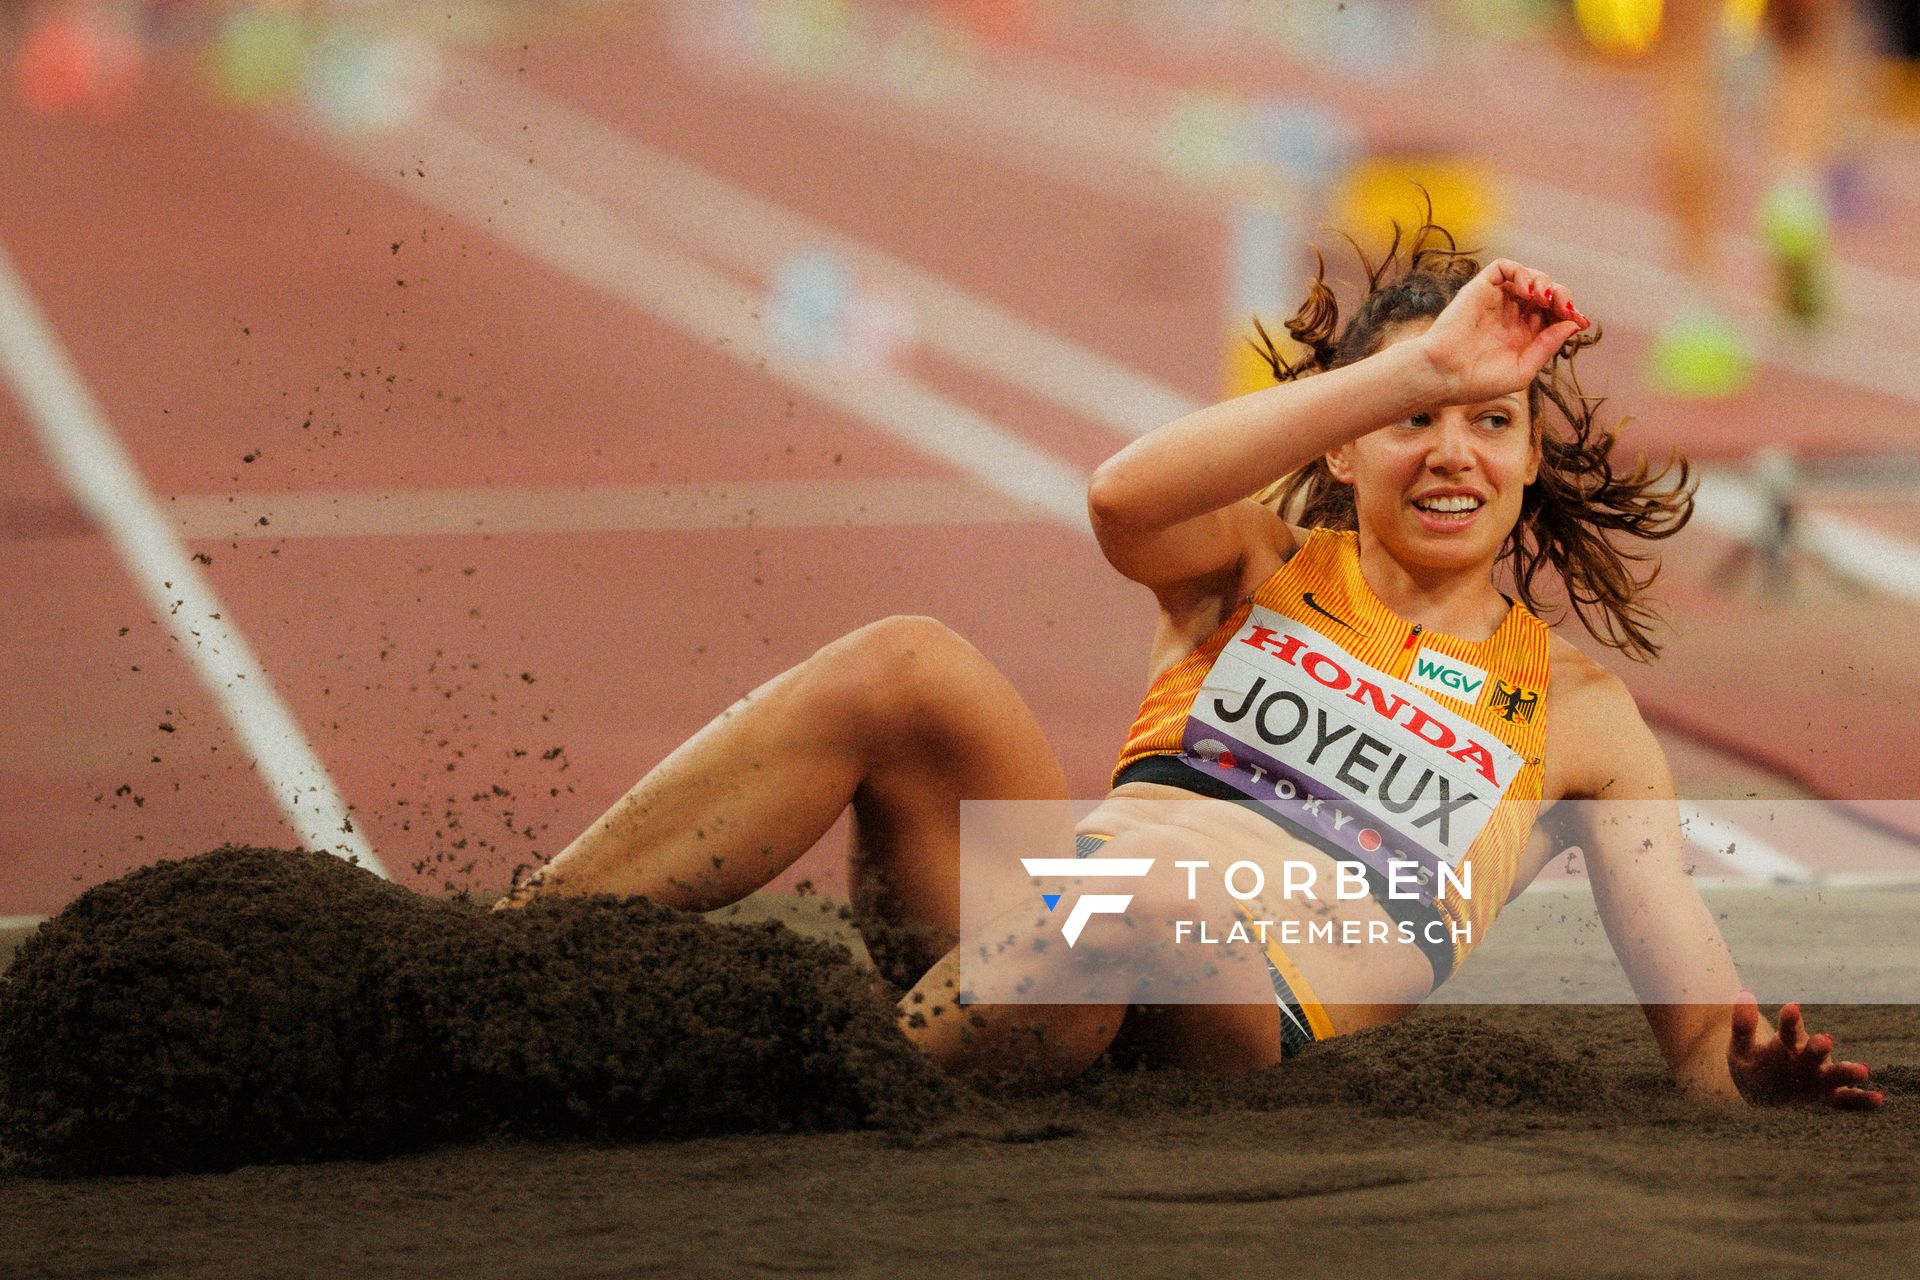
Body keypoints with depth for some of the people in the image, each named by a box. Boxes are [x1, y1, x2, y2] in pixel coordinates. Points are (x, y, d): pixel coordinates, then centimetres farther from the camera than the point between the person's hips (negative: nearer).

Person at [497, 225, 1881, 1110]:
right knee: (907, 668, -29)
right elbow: (1127, 498, -4)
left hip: (1243, 1026, -2)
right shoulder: (1262, 566, 23)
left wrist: (1759, 1081, -10)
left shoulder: (1575, 713, 23)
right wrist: (1417, 371, -7)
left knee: (1142, 880, -40)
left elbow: (1703, 1026, 16)